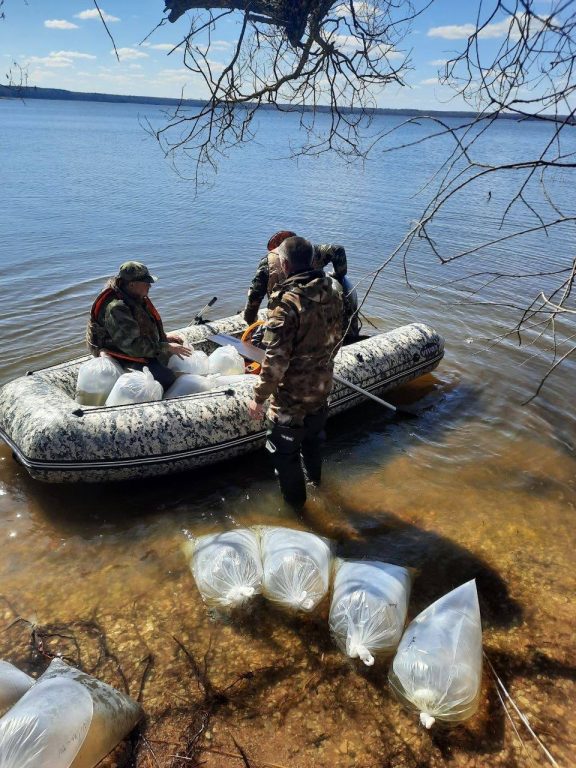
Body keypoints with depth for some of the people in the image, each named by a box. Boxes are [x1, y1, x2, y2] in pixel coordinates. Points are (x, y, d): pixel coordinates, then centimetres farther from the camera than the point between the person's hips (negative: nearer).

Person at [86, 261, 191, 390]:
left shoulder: (136, 297, 4)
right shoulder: (115, 308, -28)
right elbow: (133, 346, -30)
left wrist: (164, 337, 7)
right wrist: (166, 347, -25)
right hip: (125, 357, -10)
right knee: (168, 379, -26)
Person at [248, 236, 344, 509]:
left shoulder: (287, 302, -29)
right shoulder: (333, 288, -7)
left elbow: (276, 360, -27)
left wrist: (259, 398, -15)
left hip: (292, 394, -7)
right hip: (323, 384, 7)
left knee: (283, 448, 16)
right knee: (313, 433, 32)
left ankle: (294, 498, 36)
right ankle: (314, 475, 57)